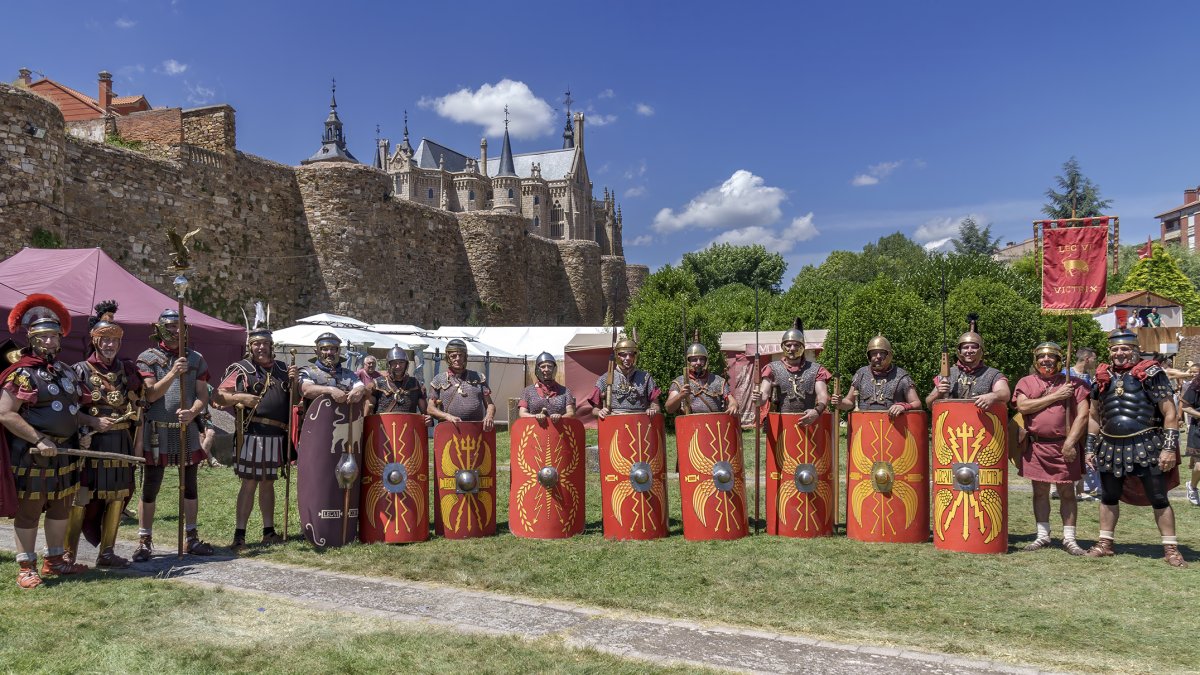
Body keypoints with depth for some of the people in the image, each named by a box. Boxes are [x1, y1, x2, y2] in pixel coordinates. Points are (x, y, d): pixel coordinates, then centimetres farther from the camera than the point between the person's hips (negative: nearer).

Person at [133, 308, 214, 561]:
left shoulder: (195, 359, 7)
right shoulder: (147, 358, -2)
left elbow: (203, 396, 3)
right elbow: (150, 395, -12)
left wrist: (192, 412, -17)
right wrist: (173, 373, -24)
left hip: (187, 430, 3)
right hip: (157, 431, -3)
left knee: (190, 488, 10)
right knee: (149, 489, 2)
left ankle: (191, 538, 21)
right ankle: (144, 541, 12)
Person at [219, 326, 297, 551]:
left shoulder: (281, 369, 15)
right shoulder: (241, 369, 1)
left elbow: (294, 398, 19)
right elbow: (220, 394, -1)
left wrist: (294, 381, 0)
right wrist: (240, 398, -17)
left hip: (276, 436, 5)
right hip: (253, 433, -5)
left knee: (268, 483, 14)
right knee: (249, 484, -4)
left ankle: (269, 531, 22)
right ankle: (239, 535, 3)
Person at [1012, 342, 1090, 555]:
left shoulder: (1073, 384, 3)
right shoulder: (1026, 382, 6)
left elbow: (1083, 415, -3)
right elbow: (1022, 406, -11)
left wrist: (1070, 443, -12)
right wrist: (1055, 396, -12)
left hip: (1064, 446, -1)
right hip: (1036, 446, 1)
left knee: (1067, 492, 4)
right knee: (1040, 491, 8)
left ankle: (1069, 539, 13)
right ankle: (1042, 536, 17)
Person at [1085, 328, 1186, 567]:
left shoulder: (1150, 374, -7)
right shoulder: (1102, 377, 7)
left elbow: (1169, 413, -9)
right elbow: (1095, 417, 15)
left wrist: (1169, 447, -15)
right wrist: (1090, 448, 12)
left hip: (1146, 446, -4)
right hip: (1111, 447, 5)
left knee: (1159, 499, 2)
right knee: (1108, 497, 12)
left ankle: (1171, 548, 11)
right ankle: (1105, 543, 23)